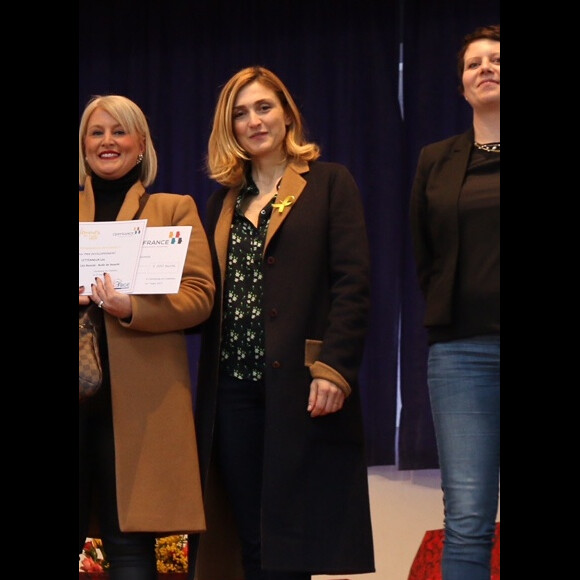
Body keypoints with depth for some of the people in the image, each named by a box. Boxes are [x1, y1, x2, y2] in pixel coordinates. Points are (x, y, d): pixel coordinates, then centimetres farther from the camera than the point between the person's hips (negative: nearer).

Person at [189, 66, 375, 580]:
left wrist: (334, 369, -14)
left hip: (300, 390, -4)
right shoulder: (223, 201, 20)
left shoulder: (329, 184, 5)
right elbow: (206, 295, 16)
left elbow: (352, 284, -4)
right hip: (233, 392, 5)